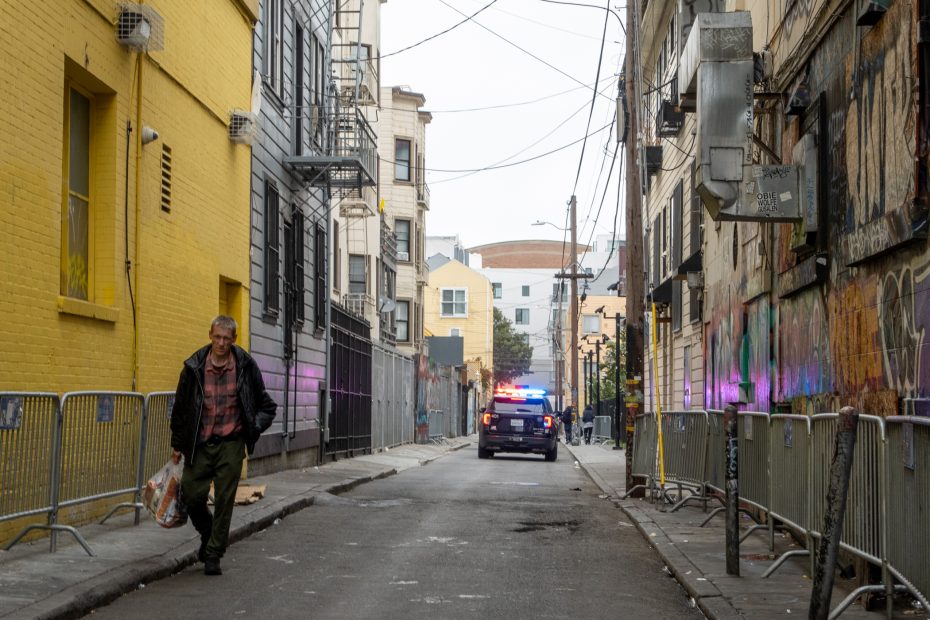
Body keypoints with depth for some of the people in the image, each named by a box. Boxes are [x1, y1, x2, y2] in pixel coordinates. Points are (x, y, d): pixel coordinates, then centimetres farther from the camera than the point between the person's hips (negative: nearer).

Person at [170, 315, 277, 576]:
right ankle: (207, 533, 30)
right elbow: (180, 407, 8)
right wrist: (178, 445, 10)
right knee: (191, 495, 0)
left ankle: (213, 554, 10)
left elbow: (266, 405, 9)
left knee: (224, 500, 0)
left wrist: (254, 427, -7)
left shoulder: (245, 366, -3)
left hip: (230, 444, -1)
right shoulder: (194, 368, -3)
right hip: (199, 443, 1)